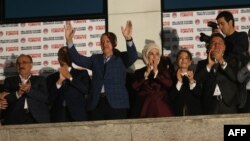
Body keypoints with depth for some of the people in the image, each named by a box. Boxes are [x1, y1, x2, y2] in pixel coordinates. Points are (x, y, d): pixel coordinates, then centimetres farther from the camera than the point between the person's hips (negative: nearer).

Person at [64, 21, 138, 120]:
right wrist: (69, 41, -1)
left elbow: (133, 57, -9)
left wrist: (128, 39, -27)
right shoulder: (95, 59, 22)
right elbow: (77, 59, 13)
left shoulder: (121, 58, 10)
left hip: (116, 103, -3)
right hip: (97, 103, 3)